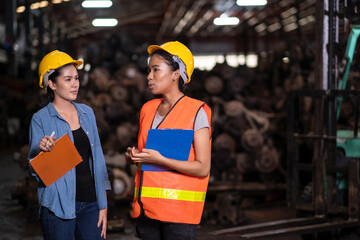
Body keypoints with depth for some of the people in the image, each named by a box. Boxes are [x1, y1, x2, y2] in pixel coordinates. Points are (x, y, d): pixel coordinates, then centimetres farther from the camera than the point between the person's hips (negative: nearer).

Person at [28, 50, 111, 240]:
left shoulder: (86, 113, 10)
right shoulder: (41, 119, -4)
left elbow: (97, 159, 12)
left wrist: (103, 205, 8)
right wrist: (42, 151, -26)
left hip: (90, 203, 4)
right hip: (58, 206, -4)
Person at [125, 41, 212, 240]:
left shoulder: (196, 112, -5)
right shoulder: (147, 109, 14)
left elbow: (203, 168, -11)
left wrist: (160, 160, -18)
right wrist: (133, 157, 2)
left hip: (179, 210, -5)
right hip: (146, 207, 6)